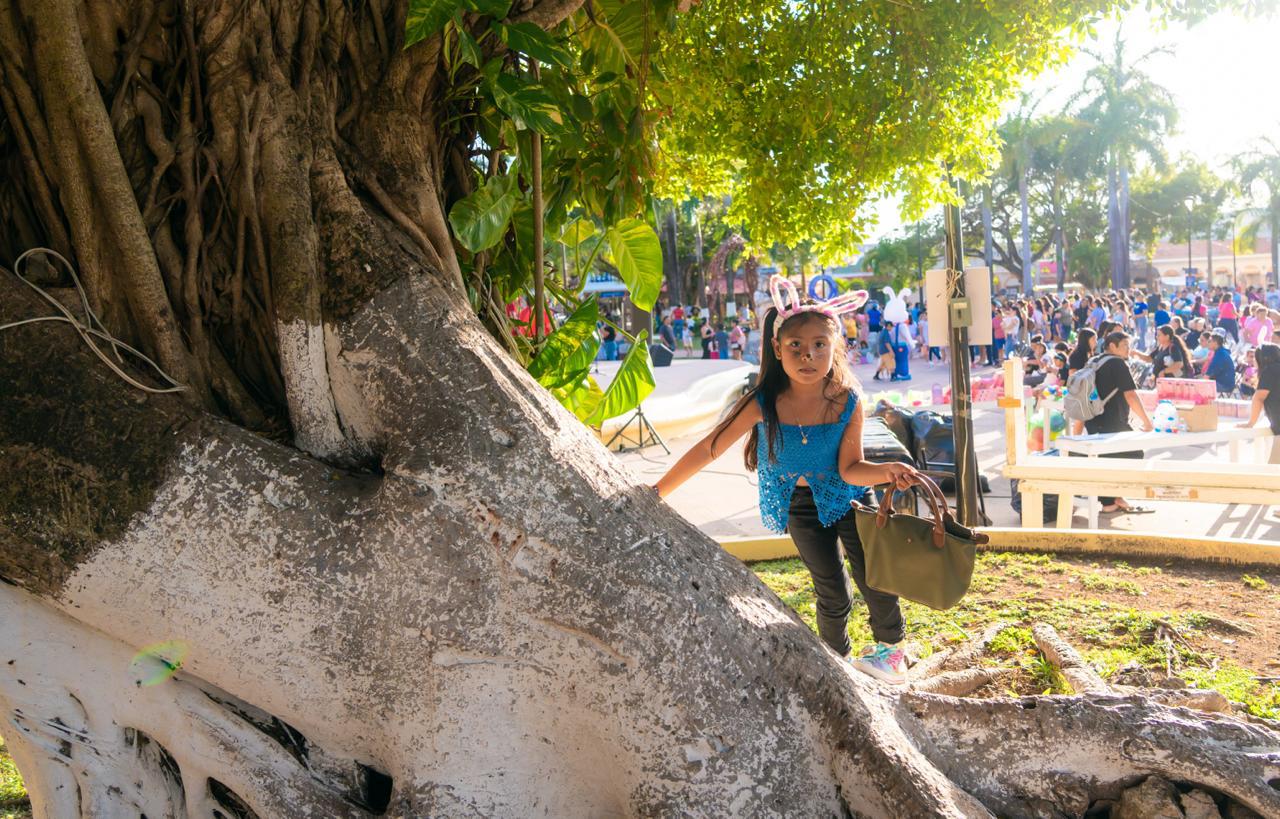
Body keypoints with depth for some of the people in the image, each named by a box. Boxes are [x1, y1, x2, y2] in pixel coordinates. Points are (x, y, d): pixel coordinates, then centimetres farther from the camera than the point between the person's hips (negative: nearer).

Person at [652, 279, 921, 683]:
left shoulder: (847, 403, -23)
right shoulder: (762, 404, -26)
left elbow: (850, 468, -16)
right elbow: (708, 449, -21)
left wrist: (887, 471, -38)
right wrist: (655, 494, -20)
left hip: (849, 495, 1)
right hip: (801, 504, -1)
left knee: (875, 578, 1)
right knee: (833, 591, 1)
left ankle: (889, 646, 33)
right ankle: (837, 657, 31)